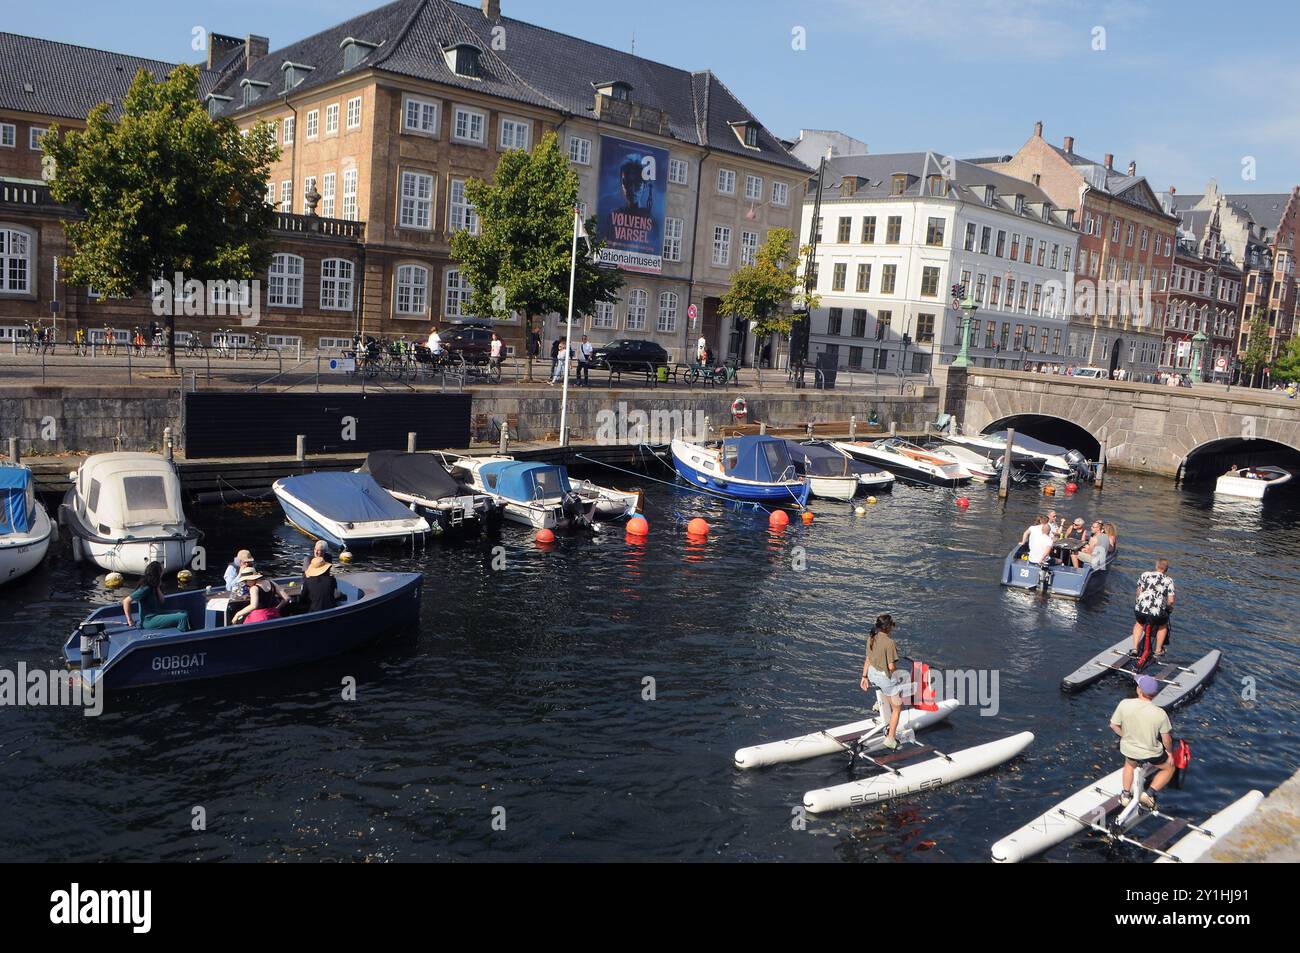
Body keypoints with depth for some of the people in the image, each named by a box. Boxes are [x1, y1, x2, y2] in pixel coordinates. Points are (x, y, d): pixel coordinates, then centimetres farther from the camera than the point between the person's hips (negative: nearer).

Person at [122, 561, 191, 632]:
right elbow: (126, 601, -23)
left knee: (184, 613, 11)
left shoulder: (153, 587, 9)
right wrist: (130, 621, -18)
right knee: (183, 617, -21)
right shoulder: (146, 589, -19)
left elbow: (162, 601, 7)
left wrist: (158, 588, -4)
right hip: (149, 621, -10)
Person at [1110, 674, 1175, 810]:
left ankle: (1126, 795, 40)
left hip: (1128, 749, 3)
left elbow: (1114, 725, -9)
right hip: (1151, 754, -3)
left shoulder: (1124, 704, -22)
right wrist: (1170, 752, 9)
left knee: (1130, 764, 37)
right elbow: (1166, 739, -12)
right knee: (1169, 768, 28)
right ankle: (1148, 794, 15)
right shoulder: (1160, 714, -26)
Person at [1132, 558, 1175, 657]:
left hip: (1140, 609, 2)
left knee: (1139, 624, 34)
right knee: (1163, 626, 33)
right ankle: (1158, 650, 39)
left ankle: (1135, 649, 25)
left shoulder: (1144, 575, 12)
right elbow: (1170, 601, 2)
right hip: (1157, 613, -1)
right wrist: (1169, 608, 23)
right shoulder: (1168, 580, 7)